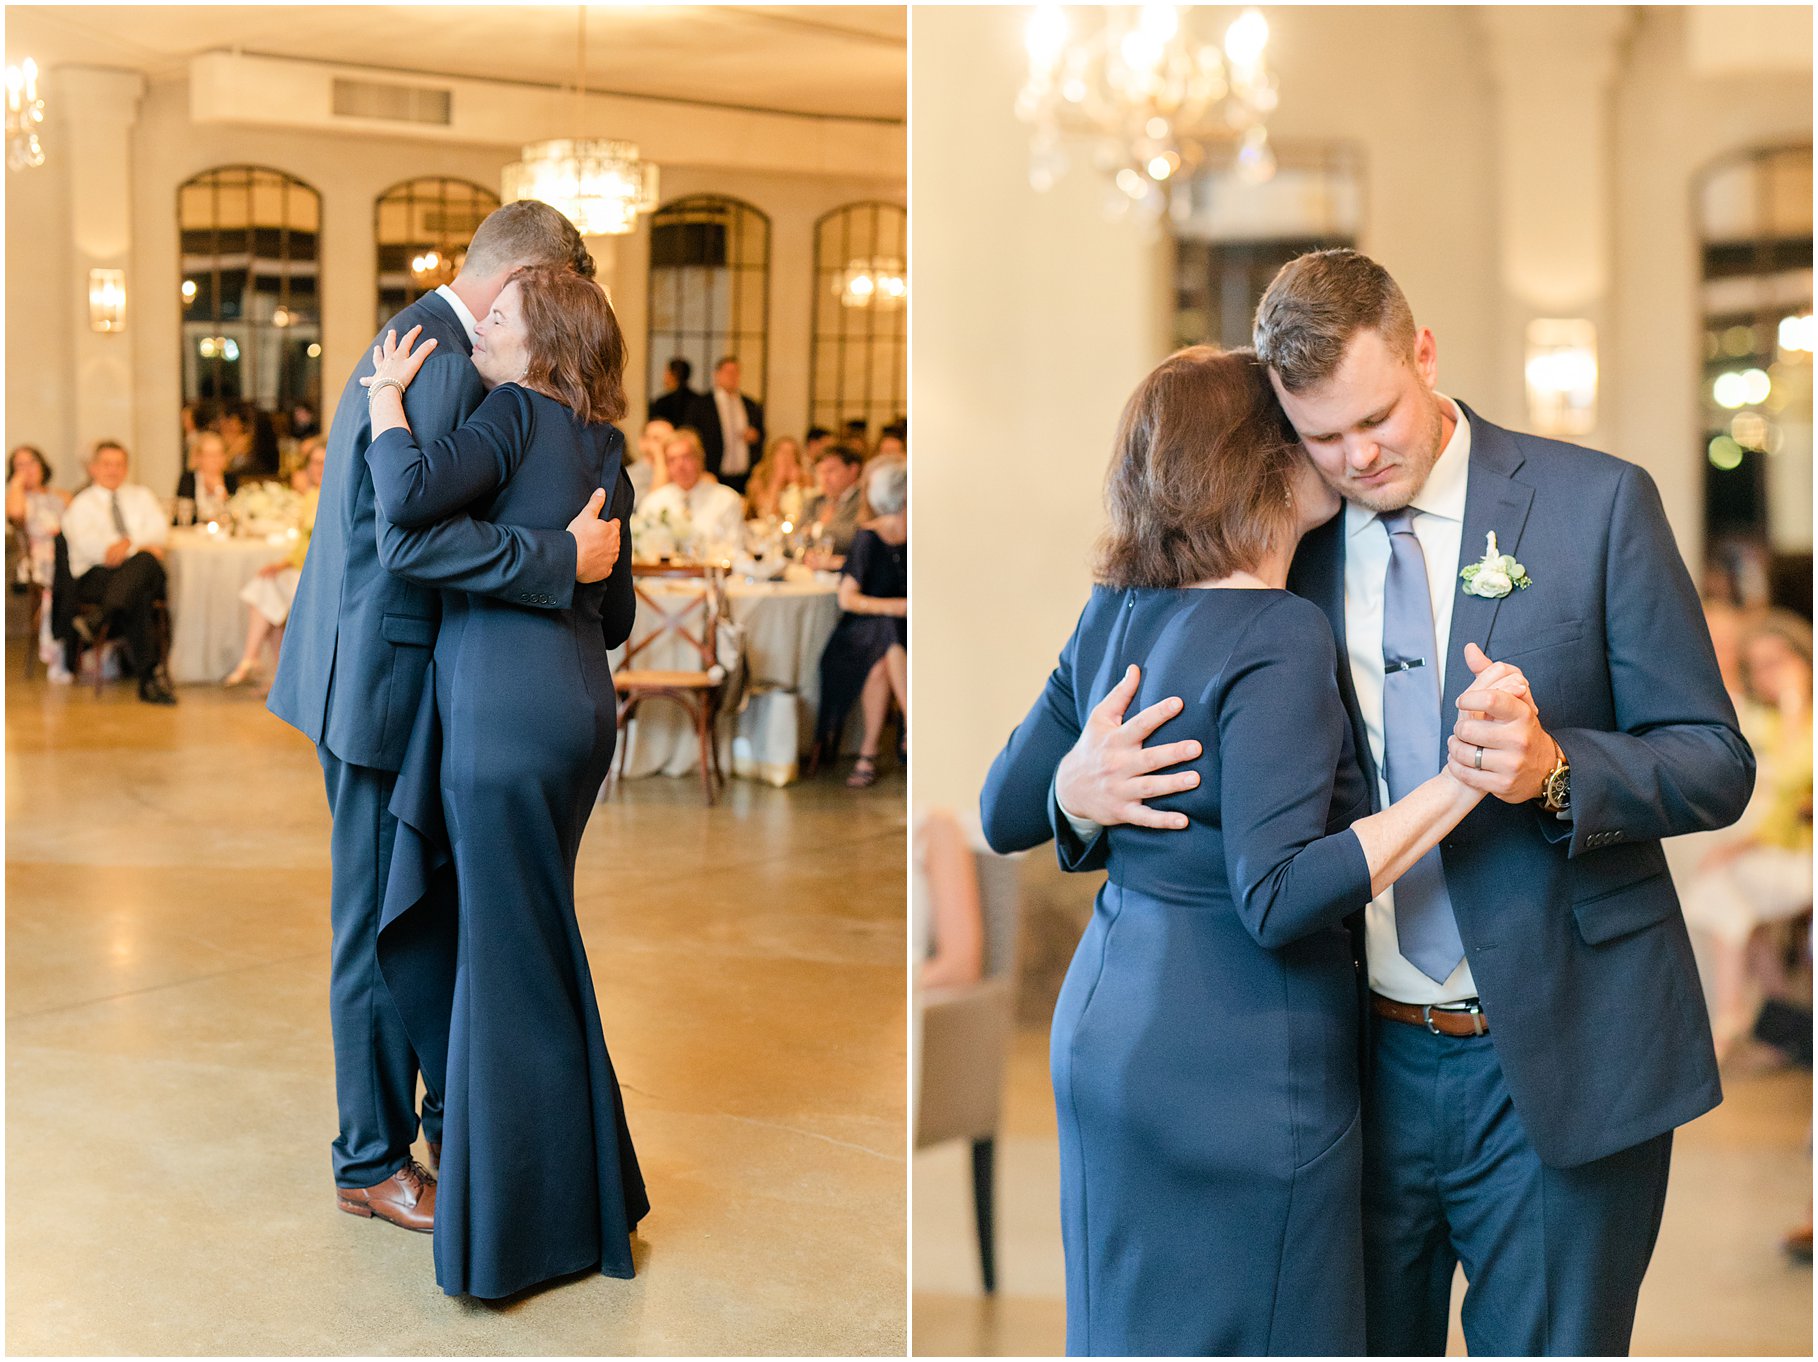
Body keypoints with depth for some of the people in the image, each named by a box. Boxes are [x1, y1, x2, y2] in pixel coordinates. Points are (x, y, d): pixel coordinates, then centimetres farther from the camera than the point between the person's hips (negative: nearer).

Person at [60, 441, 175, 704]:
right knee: (138, 598, -40)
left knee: (145, 561, -40)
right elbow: (85, 541, -2)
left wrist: (130, 545, -15)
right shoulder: (81, 504, 20)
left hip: (143, 568, 2)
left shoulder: (142, 496, 30)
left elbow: (159, 529, 10)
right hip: (95, 576, -2)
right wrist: (144, 545, -20)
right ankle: (151, 674, -50)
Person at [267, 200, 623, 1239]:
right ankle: (373, 1162, 15)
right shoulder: (448, 364, -20)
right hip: (386, 681, -11)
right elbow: (412, 539, -31)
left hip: (378, 670, 11)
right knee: (386, 926, 1)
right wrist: (561, 556, -26)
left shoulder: (413, 339, 15)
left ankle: (452, 1113, 31)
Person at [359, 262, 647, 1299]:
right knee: (541, 948, 18)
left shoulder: (518, 412, -6)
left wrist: (387, 395, -7)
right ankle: (584, 1197, 28)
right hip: (581, 708, 8)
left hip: (508, 712, -8)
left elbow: (412, 496, -22)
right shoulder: (606, 455, 16)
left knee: (511, 961, 0)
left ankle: (526, 1227, 8)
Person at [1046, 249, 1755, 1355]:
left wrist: (1555, 767, -26)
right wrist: (1084, 789, -13)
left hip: (1560, 1061, -2)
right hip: (1367, 1054, 3)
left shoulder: (1597, 503, -6)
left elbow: (1717, 764, -5)